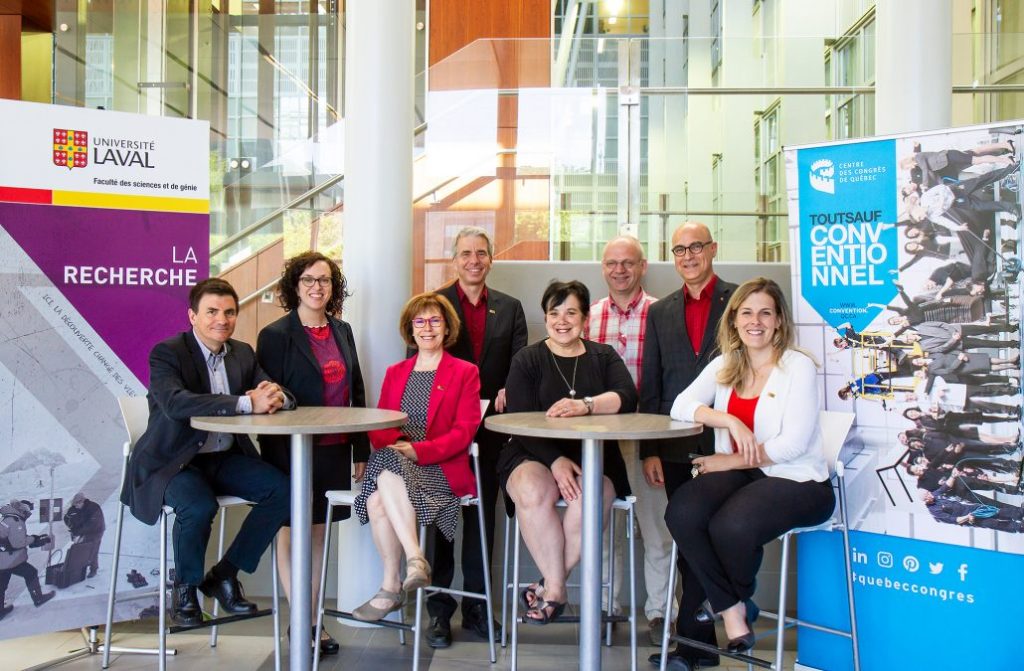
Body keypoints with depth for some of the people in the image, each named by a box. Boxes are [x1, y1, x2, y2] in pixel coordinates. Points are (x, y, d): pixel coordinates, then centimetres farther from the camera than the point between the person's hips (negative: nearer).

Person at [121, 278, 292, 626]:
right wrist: (246, 403, -36)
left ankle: (224, 574, 2)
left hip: (225, 458, 6)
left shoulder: (243, 353, 9)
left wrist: (277, 396, -21)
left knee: (283, 489, -16)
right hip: (173, 462, -6)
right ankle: (186, 587, -2)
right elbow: (176, 403, -30)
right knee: (199, 506, -34)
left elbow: (286, 396, 7)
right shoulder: (167, 352, -11)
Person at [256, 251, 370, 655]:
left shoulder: (342, 331, 9)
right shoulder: (275, 336, -7)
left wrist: (361, 452, 10)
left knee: (318, 535, 12)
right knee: (292, 534, 5)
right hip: (295, 453, -5)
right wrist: (277, 463, -14)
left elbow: (357, 394, 13)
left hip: (335, 452, 5)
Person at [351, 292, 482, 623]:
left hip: (440, 468, -4)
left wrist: (418, 450, -17)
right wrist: (395, 442, -11)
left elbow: (464, 431, -2)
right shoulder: (395, 373, 23)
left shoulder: (465, 373, 9)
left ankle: (391, 587, -29)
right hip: (392, 462, 4)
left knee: (383, 490, -34)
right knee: (376, 499, -32)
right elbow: (377, 426, 14)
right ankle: (414, 559, -24)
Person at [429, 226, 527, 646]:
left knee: (483, 514, 10)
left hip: (491, 425, 3)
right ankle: (438, 609, 13)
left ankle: (477, 606, 20)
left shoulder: (510, 308, 10)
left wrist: (509, 391, -15)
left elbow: (520, 363, 5)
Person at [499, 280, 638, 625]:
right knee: (532, 493, -34)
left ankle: (549, 586, -15)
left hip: (594, 457, 1)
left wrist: (585, 405, -27)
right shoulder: (527, 359, 8)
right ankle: (556, 589, -21)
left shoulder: (604, 357, 13)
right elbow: (521, 420, -3)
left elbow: (627, 398, -6)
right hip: (534, 454, -1)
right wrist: (555, 460, -19)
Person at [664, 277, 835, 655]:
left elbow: (792, 444, -13)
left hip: (796, 481, -5)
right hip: (738, 475, 5)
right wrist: (730, 421, -21)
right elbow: (680, 407, -4)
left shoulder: (798, 366, -5)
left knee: (731, 526, -32)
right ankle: (732, 611, -7)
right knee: (680, 513, -25)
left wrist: (729, 461, -11)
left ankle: (734, 600, 5)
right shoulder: (724, 366, 10)